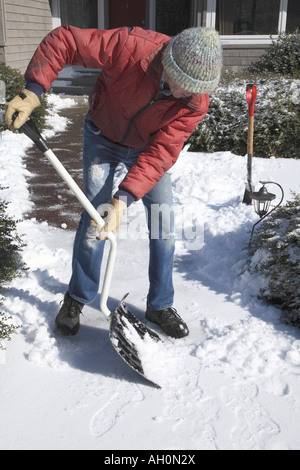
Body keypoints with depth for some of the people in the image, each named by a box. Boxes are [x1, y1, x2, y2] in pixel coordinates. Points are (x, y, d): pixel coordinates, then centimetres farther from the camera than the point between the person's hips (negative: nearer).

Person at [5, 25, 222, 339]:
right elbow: (63, 41, -28)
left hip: (148, 148, 2)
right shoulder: (130, 47, -35)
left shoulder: (197, 102, -27)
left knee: (164, 222, -2)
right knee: (94, 219, -8)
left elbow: (161, 154, -32)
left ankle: (160, 305, 16)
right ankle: (77, 299, 15)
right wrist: (32, 92, -38)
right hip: (103, 139, -2)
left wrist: (124, 199, -41)